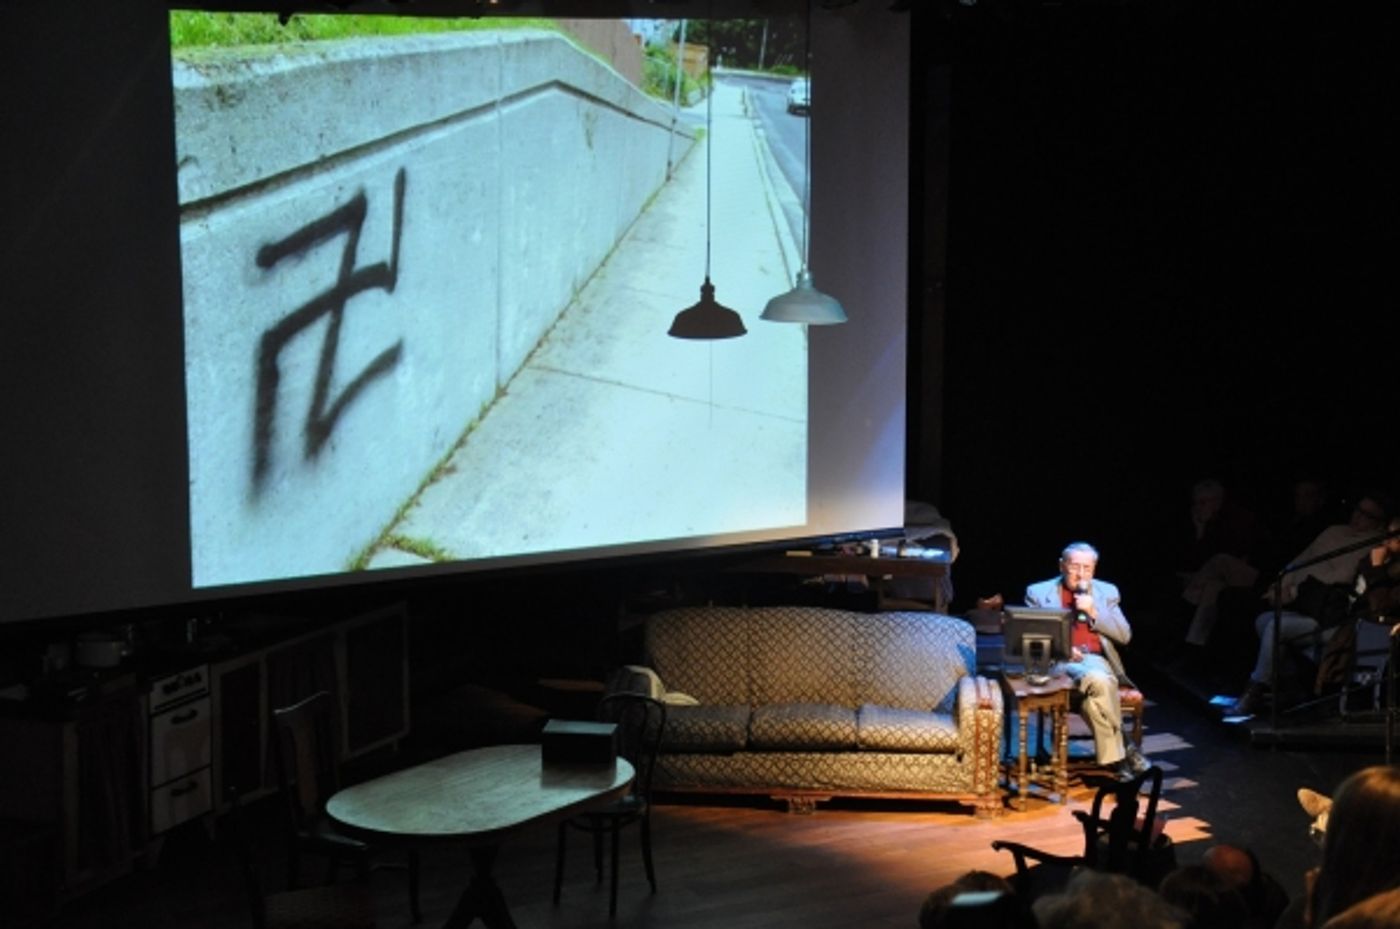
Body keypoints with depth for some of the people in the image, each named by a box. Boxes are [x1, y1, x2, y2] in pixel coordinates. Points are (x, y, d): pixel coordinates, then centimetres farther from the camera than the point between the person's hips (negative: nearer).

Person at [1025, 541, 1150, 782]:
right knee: (1099, 681, -35)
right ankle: (1123, 751, -24)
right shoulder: (1039, 593, 11)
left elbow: (1124, 636, 11)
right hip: (1060, 662, -2)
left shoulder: (1106, 592, 17)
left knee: (1093, 689, -36)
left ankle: (1112, 759, -26)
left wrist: (1094, 613, -3)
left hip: (1097, 660, 2)